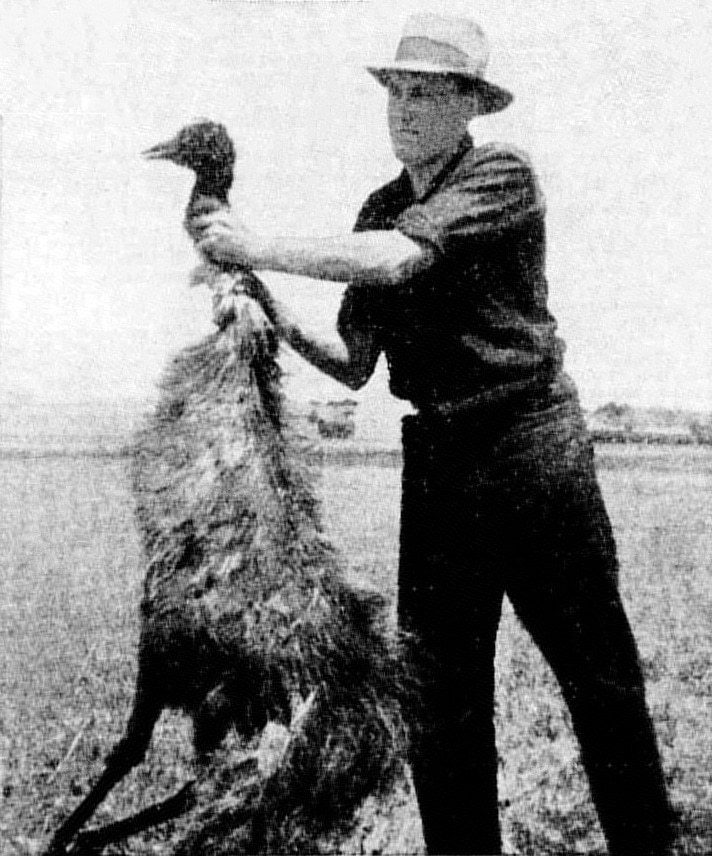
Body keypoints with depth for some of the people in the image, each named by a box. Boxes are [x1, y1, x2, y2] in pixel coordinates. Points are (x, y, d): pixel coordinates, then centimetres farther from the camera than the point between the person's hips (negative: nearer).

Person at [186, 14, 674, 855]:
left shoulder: (502, 174, -5)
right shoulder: (379, 211, 12)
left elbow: (399, 257, -21)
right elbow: (355, 364, 12)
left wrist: (258, 247, -17)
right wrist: (287, 326, -6)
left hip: (533, 441, -5)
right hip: (437, 460, 5)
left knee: (600, 673, 3)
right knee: (442, 693, 7)